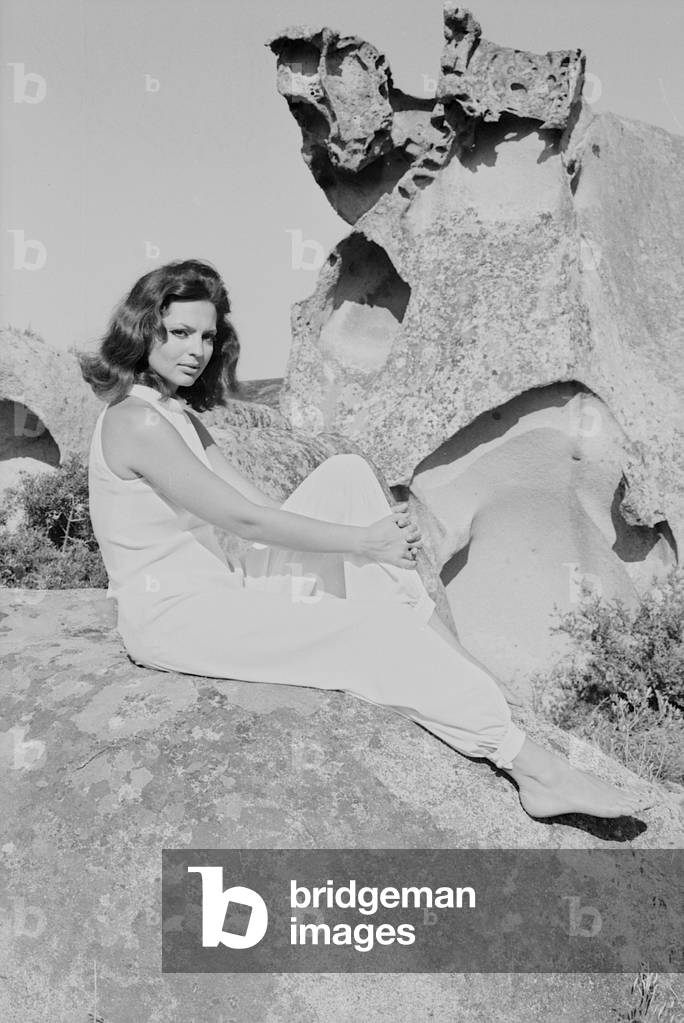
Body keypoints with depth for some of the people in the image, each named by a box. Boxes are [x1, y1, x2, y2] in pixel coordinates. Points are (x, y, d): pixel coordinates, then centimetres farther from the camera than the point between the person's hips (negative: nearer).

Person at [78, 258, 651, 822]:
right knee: (371, 635, -20)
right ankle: (533, 769, -10)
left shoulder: (178, 413, 12)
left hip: (220, 592, 9)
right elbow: (245, 519, -21)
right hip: (172, 619, -9)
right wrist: (361, 540, -15)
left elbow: (259, 504, 8)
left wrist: (370, 525, -3)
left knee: (346, 477, -2)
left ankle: (445, 658, -8)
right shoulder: (136, 420, -18)